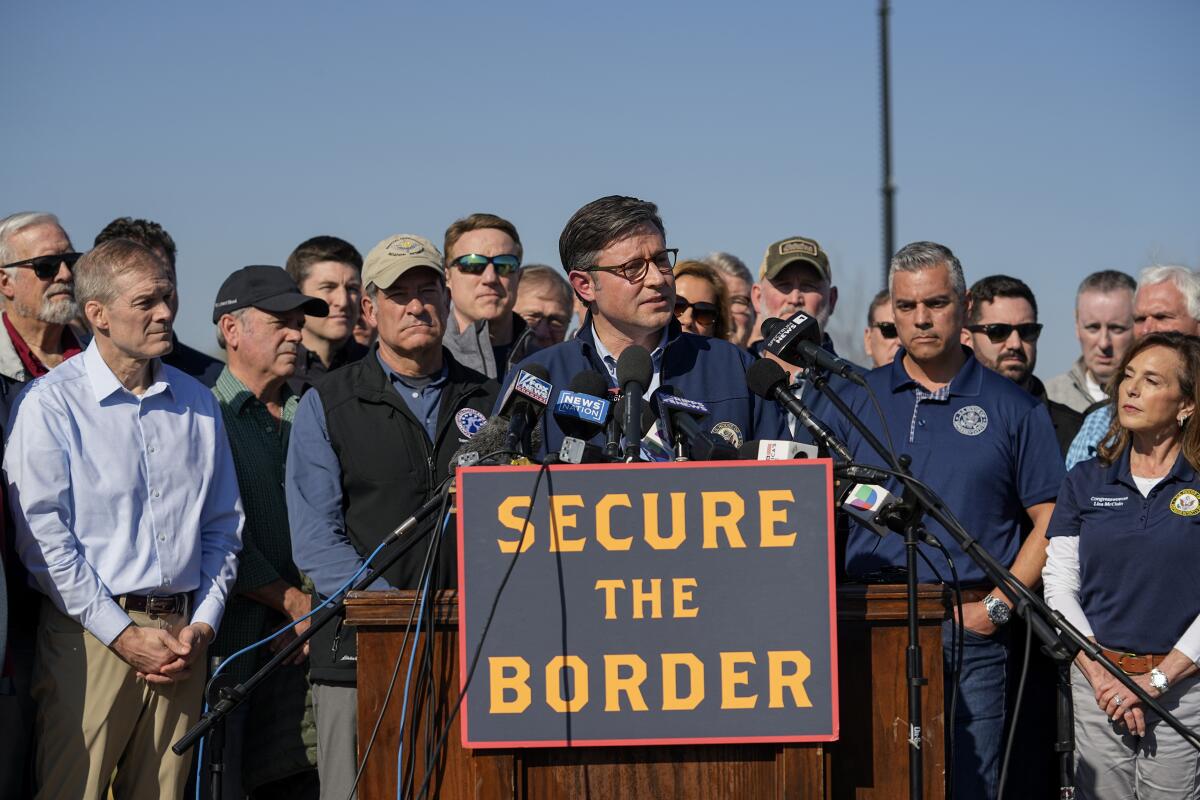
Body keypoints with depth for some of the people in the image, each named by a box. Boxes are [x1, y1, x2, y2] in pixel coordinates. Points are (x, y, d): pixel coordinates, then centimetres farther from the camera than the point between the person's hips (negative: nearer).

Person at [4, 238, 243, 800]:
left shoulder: (197, 402, 13)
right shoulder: (49, 404, -4)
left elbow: (223, 525, 16)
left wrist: (202, 625, 3)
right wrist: (125, 635, -11)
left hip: (182, 636, 5)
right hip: (89, 635, -4)